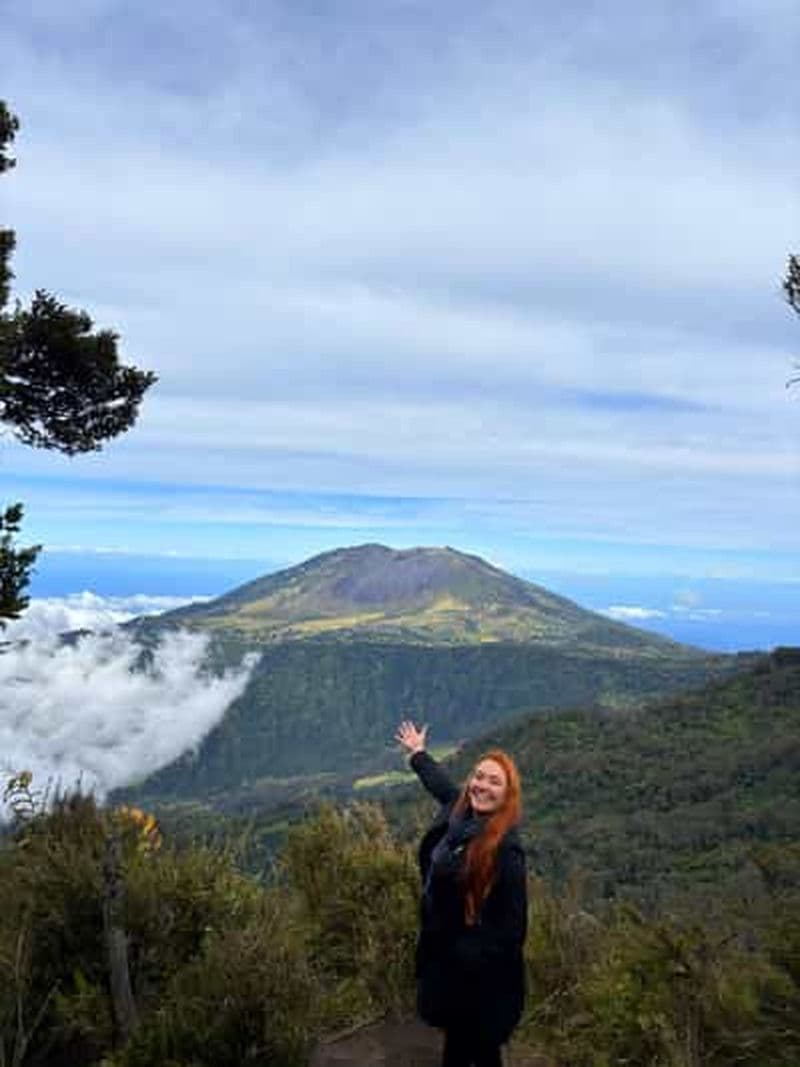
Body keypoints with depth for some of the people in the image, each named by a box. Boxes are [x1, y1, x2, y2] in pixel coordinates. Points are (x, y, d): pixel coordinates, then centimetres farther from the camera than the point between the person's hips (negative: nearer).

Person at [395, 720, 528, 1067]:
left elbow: (511, 925, -24)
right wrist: (418, 753, 32)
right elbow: (443, 785, 16)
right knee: (457, 1038, 25)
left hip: (479, 974, -7)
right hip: (444, 959, 7)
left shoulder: (504, 847, -28)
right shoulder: (458, 814, -7)